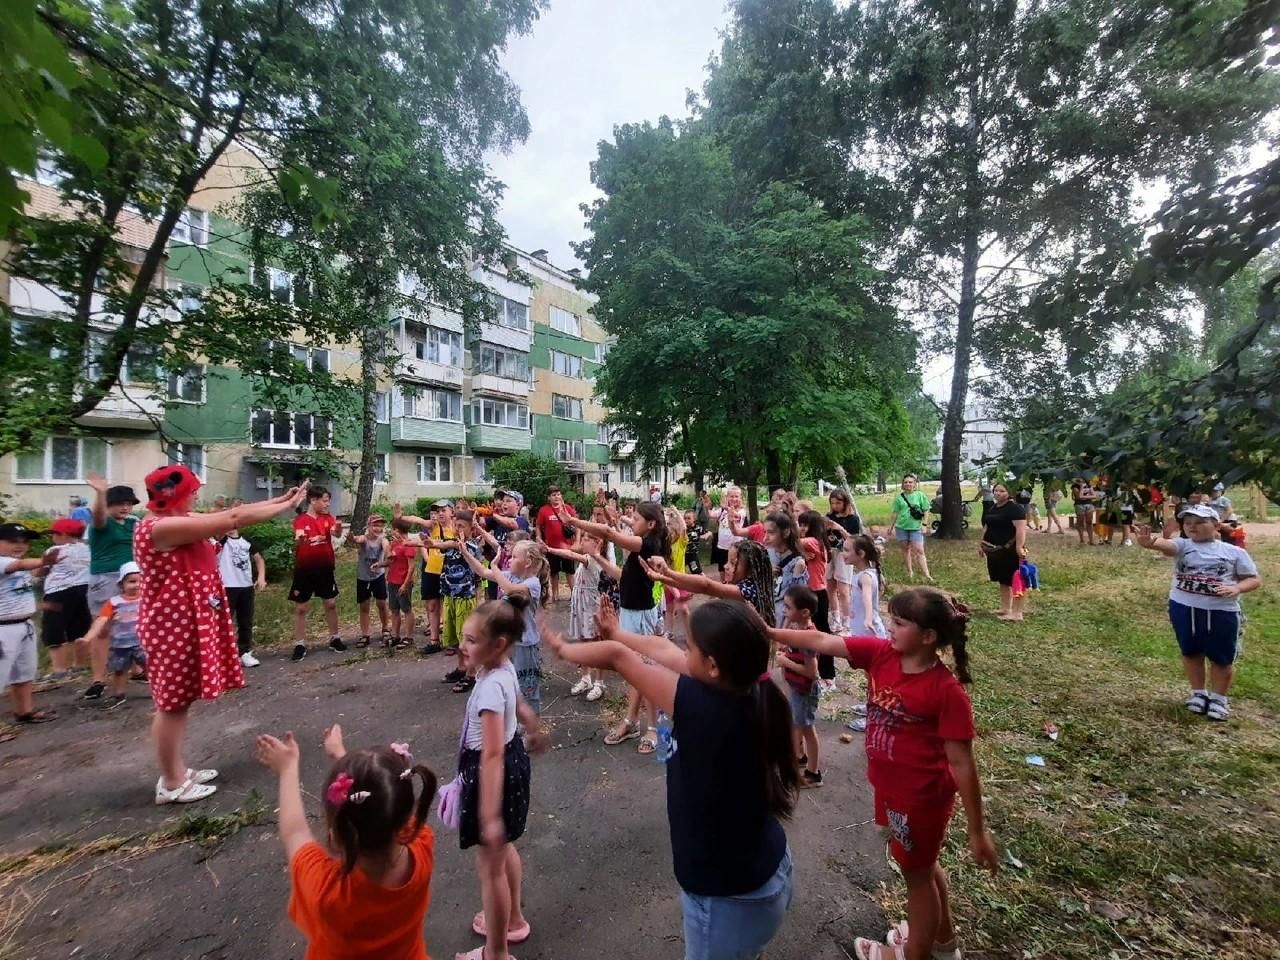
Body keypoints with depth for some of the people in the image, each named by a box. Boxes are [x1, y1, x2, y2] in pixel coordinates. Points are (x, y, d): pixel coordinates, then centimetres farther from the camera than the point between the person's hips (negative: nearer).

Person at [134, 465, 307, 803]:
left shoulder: (181, 521, 7)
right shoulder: (161, 527, -23)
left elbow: (231, 514, 9)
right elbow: (233, 519, -25)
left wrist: (280, 499, 6)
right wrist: (286, 507, -19)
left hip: (185, 622, 10)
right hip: (171, 625, -10)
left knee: (181, 700, 17)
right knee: (173, 702, 2)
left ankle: (177, 771, 30)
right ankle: (171, 784, 16)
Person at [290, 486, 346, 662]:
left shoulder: (328, 518, 2)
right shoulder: (300, 520, -7)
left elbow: (337, 535, -16)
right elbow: (297, 542, -20)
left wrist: (338, 528, -40)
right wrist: (301, 540, -44)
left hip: (325, 568, 3)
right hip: (304, 570, -3)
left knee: (331, 604, 10)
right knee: (300, 608, 4)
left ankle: (334, 639, 23)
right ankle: (300, 645, 14)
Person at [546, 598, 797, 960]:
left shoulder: (701, 707, -33)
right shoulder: (750, 693, -12)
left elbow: (616, 656, -22)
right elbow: (662, 649, -1)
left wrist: (564, 648, -4)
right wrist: (616, 631, 13)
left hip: (730, 896, -6)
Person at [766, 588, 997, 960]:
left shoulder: (947, 690, -27)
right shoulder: (880, 653, -13)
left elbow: (962, 764, -20)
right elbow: (821, 641, -16)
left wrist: (978, 831, -11)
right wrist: (766, 631, -22)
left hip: (923, 797, -6)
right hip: (890, 788, 6)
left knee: (916, 871, 18)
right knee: (923, 863, 29)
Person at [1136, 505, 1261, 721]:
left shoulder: (1234, 552, -1)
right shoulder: (1182, 545, -4)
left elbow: (1254, 579, 4)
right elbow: (1166, 544, -27)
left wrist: (1236, 589, -18)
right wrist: (1149, 542, -51)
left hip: (1222, 612, -1)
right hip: (1183, 608, 1)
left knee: (1222, 658, 12)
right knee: (1191, 653, 17)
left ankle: (1219, 698, 33)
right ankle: (1199, 693, 36)